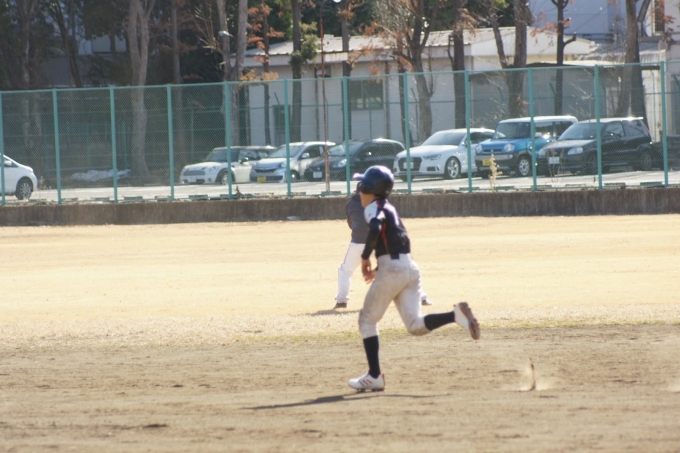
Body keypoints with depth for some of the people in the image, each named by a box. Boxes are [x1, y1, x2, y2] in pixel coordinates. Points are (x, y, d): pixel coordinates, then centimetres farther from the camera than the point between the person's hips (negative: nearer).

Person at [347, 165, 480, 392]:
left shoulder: (374, 208, -3)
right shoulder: (390, 208, 24)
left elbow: (374, 230, -25)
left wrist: (365, 258, -13)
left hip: (391, 268, -8)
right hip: (410, 268, 8)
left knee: (367, 320, 7)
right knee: (415, 326, 0)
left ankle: (374, 376, 4)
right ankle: (455, 315, -22)